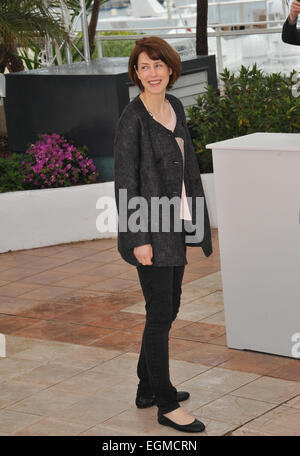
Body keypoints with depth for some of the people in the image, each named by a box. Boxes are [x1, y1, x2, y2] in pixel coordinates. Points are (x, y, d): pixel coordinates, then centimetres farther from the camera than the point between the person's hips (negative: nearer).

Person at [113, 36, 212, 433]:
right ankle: (166, 404, 6)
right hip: (150, 228, -8)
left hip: (176, 224, 8)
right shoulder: (132, 118, -14)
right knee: (161, 312, -3)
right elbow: (125, 182, -15)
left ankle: (148, 388, 28)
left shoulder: (175, 107, 9)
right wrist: (138, 239, -19)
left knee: (169, 307, 15)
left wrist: (197, 222, 14)